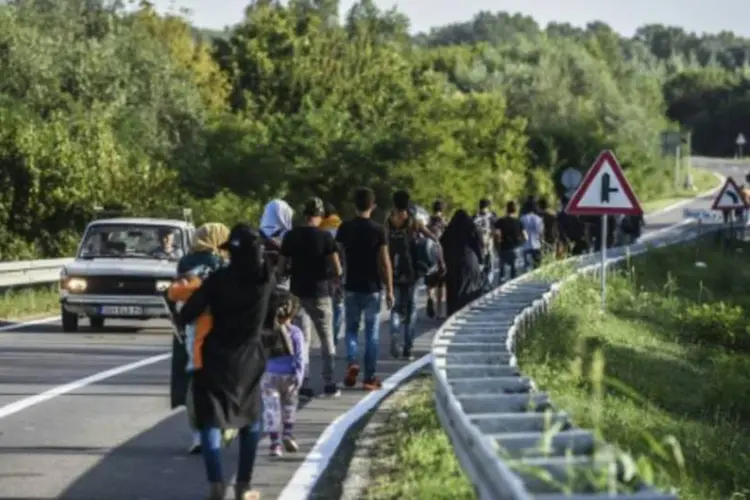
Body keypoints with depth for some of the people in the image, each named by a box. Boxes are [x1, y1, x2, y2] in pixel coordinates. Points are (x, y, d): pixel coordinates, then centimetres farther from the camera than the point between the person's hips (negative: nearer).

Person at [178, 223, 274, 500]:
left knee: (210, 421, 0)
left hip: (215, 358, -3)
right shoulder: (266, 278, -5)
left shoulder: (218, 279, -13)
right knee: (251, 420, 20)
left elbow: (186, 315, -15)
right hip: (248, 358, 3)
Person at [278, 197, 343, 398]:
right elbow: (337, 269, -10)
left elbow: (281, 265, 2)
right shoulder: (325, 236, -8)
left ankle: (304, 384, -1)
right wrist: (335, 279, 10)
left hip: (298, 292, 2)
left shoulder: (291, 236, 0)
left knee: (302, 339, 5)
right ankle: (329, 384, 10)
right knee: (327, 340, 10)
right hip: (320, 293, -2)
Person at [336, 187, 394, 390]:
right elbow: (385, 262, -8)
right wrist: (389, 290, -2)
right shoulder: (378, 230, -7)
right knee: (372, 333, 6)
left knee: (351, 328, 14)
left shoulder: (345, 228, -2)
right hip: (372, 288, -1)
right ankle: (370, 377, 6)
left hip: (351, 287, 1)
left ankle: (352, 363, -9)